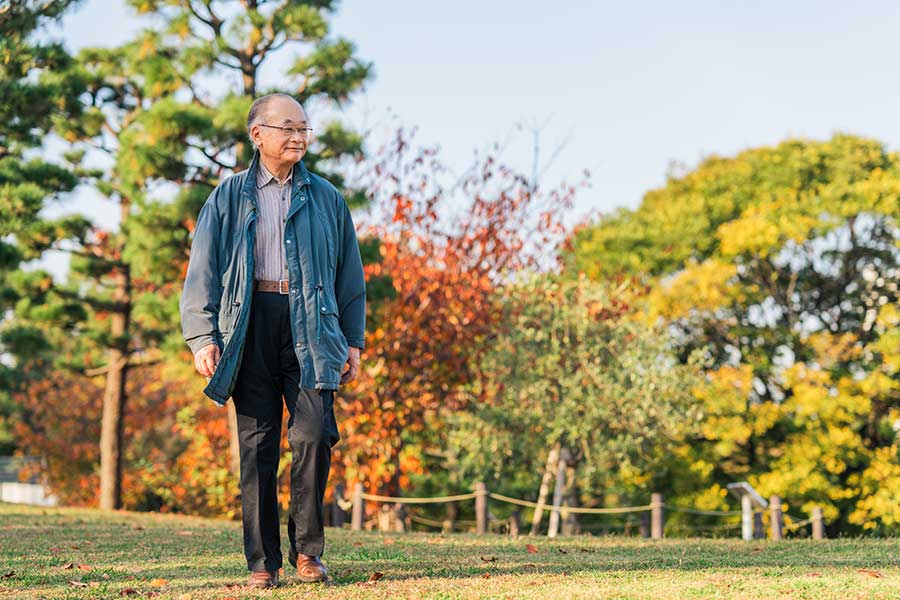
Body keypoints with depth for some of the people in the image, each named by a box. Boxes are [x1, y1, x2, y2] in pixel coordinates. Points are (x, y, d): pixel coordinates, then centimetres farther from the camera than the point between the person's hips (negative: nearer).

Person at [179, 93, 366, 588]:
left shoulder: (325, 198, 15)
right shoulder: (230, 196, 10)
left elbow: (350, 273, 18)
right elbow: (203, 269, 7)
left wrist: (353, 340, 12)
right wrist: (202, 337, -3)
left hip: (311, 327, 1)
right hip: (251, 324, -1)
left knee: (314, 433, -13)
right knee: (256, 444, -1)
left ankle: (307, 550, 1)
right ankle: (263, 562, 4)